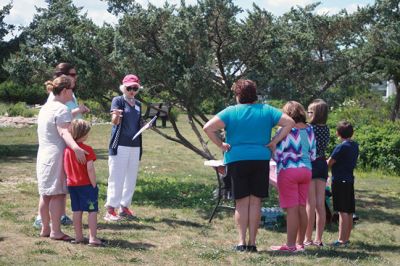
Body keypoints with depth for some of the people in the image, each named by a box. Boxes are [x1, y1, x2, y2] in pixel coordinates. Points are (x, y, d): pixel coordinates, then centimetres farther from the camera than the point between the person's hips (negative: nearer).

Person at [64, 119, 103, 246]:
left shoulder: (67, 149, 4)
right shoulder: (87, 150, -14)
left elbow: (65, 168, 7)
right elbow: (90, 169, -20)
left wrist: (70, 179, 16)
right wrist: (94, 185, -12)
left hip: (72, 185, 6)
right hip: (86, 185, -6)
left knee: (77, 211, 12)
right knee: (92, 211, 0)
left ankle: (78, 237, 17)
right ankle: (93, 238, -5)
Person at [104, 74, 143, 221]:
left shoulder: (138, 104, 14)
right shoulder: (118, 100, -5)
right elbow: (114, 121, -21)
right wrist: (116, 115, -43)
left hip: (135, 146, 6)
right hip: (120, 145, -6)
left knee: (131, 178, 10)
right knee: (117, 178, -6)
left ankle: (124, 206, 20)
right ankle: (110, 209, -3)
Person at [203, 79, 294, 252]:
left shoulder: (231, 112, -3)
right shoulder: (266, 110, 5)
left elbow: (208, 128, -13)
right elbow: (289, 123, 0)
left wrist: (221, 145, -4)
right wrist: (274, 142, 0)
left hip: (236, 160, -1)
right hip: (261, 160, 1)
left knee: (241, 203, 4)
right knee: (255, 202, 5)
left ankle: (242, 242, -2)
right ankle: (252, 243, 5)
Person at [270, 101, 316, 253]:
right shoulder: (309, 130, 7)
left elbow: (277, 154, -10)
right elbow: (313, 155, 12)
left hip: (288, 171, -6)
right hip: (306, 170, 6)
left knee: (292, 209, -6)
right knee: (302, 208, 10)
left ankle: (290, 245, -3)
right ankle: (300, 243, 15)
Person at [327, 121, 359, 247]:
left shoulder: (341, 147, -15)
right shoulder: (355, 145, 9)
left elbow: (329, 163, -11)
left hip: (340, 181, -8)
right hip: (350, 180, 8)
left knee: (343, 211, -8)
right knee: (349, 212, 11)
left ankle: (341, 240, -7)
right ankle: (346, 238, 18)